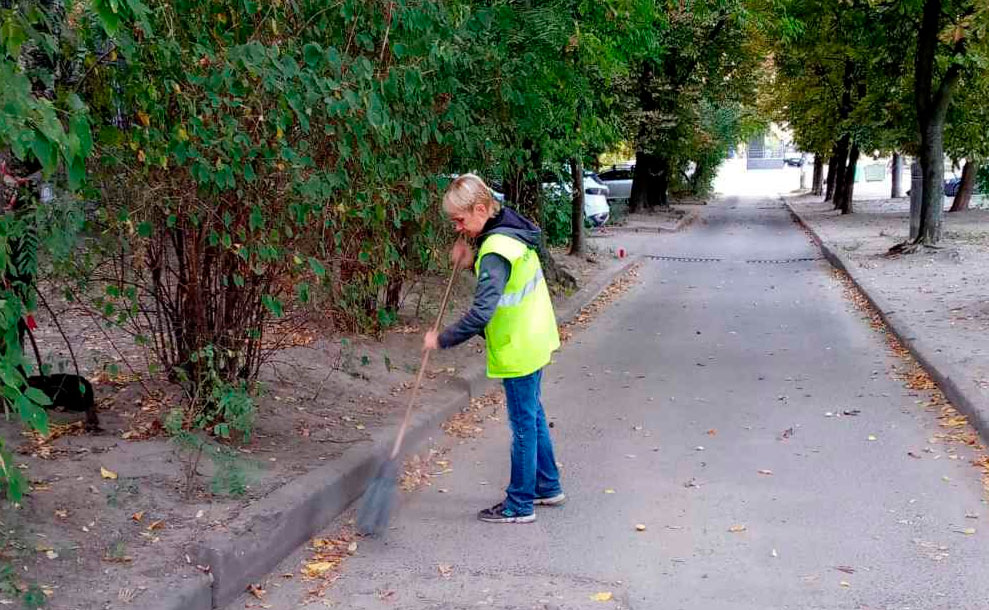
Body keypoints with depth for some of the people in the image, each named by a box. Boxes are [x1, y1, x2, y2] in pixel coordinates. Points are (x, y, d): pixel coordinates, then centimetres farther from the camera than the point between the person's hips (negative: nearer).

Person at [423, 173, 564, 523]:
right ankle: (547, 487, 35)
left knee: (524, 423, 2)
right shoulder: (511, 230, 4)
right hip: (533, 341, 10)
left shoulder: (496, 251, -26)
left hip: (518, 350, -10)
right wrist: (472, 261, 1)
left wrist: (442, 340, -22)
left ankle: (520, 505, 15)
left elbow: (481, 313, -32)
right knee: (533, 416, 21)